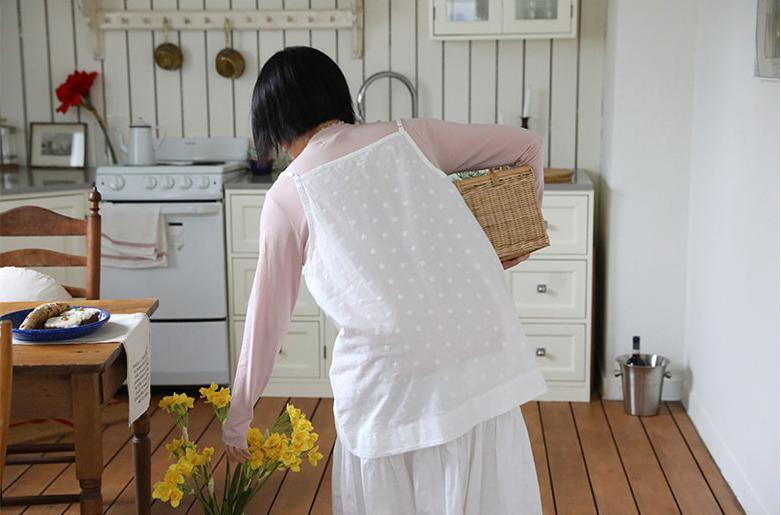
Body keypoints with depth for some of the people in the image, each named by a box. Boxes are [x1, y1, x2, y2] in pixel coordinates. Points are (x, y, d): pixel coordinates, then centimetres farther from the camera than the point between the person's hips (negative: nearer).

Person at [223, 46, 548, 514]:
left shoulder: (289, 194, 4)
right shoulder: (410, 138, 8)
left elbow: (268, 315, 11)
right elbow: (527, 146, 15)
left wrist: (238, 417, 22)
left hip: (390, 382, -2)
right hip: (482, 356, 3)